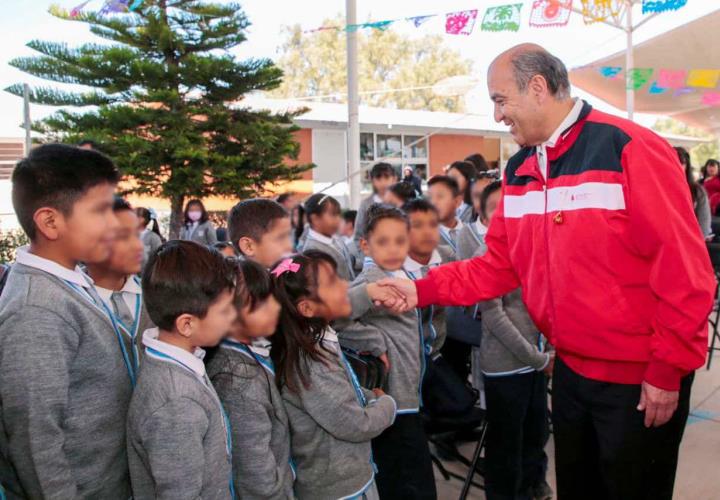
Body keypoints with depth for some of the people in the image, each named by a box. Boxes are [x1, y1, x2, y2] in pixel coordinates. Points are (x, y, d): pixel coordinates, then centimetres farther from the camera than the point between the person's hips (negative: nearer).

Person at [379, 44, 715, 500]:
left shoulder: (631, 149, -19)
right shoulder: (519, 171, 3)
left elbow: (684, 268, -19)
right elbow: (500, 266, 5)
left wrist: (667, 369, -15)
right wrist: (423, 290, -5)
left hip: (641, 377, -6)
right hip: (571, 370, 7)